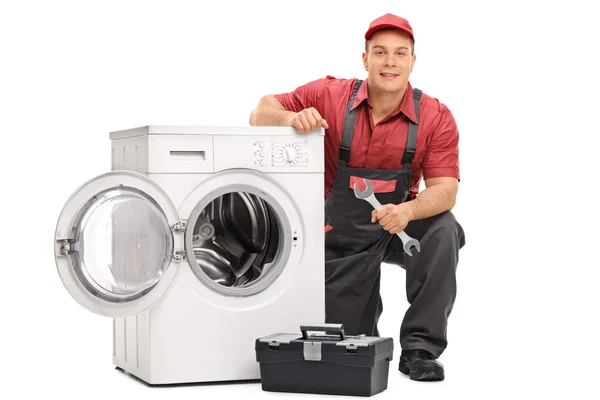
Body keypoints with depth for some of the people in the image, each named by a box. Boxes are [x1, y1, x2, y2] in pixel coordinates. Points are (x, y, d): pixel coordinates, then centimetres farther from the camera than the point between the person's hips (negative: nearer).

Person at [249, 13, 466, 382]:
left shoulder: (436, 118, -13)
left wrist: (408, 210, -42)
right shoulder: (329, 96, -12)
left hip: (399, 226, 0)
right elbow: (261, 114, -8)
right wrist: (292, 118, -32)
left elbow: (445, 189, -20)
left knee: (443, 230, -33)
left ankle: (420, 349, -20)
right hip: (343, 234, 1)